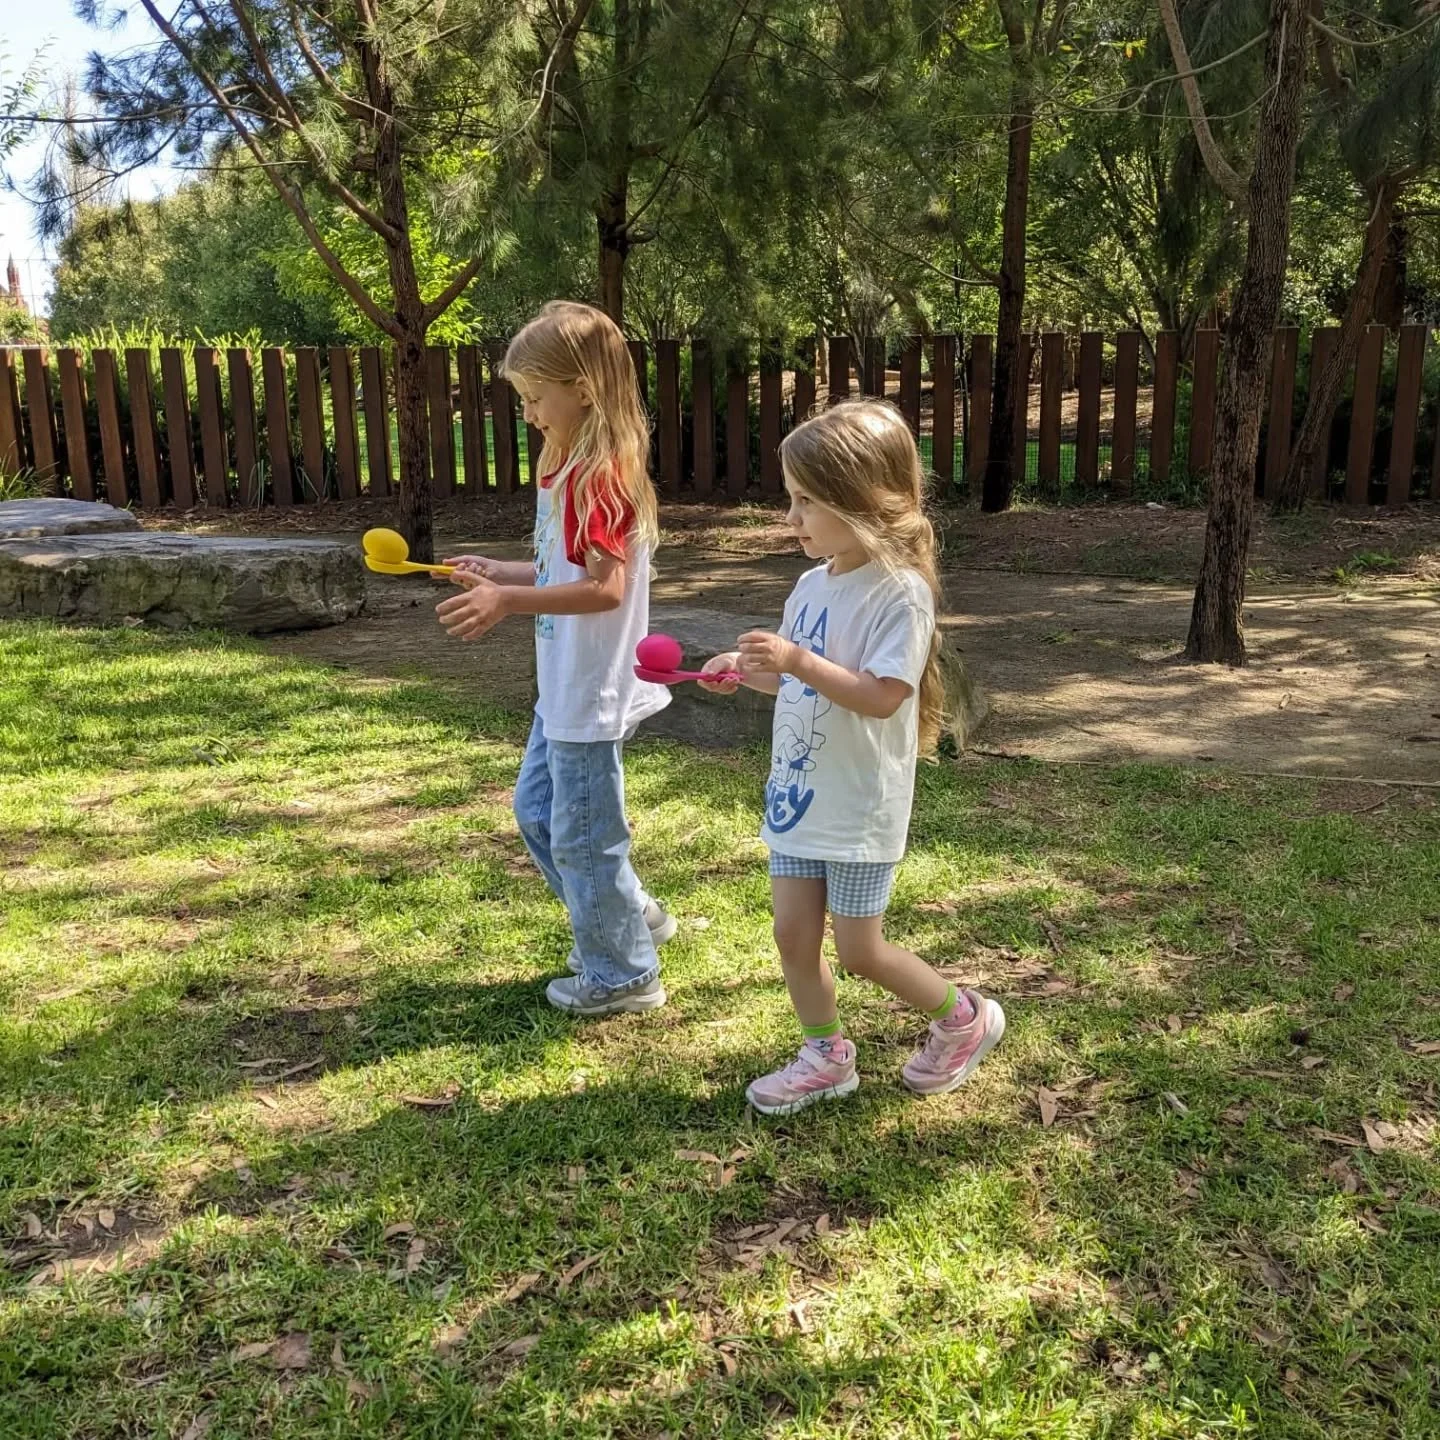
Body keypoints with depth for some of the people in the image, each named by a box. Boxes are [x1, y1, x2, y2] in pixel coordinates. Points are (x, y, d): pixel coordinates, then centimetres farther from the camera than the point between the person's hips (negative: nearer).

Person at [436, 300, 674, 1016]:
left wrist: (510, 601, -32)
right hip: (565, 688, 11)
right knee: (537, 809, 22)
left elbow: (606, 587, -27)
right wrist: (499, 573, 15)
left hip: (591, 694, -11)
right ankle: (630, 916, 35)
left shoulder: (599, 473, -20)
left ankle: (623, 974, 21)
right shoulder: (573, 467, 11)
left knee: (583, 835, 3)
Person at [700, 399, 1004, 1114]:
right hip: (798, 793, 8)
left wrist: (800, 661, -33)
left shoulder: (900, 592, -18)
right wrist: (748, 671, 0)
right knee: (793, 934, 11)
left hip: (860, 807, -7)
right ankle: (826, 1056, 29)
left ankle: (964, 1018, 27)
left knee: (860, 950, 3)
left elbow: (882, 696, -25)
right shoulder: (813, 584, 6)